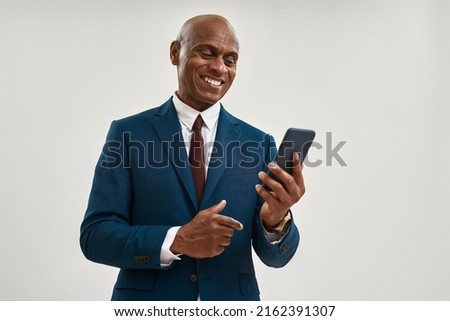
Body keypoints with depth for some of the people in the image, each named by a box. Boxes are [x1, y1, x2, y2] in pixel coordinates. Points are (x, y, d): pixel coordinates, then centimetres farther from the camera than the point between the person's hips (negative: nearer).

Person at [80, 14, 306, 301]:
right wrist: (177, 241, -23)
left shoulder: (258, 143, -2)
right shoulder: (128, 134, -6)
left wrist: (276, 220, -24)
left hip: (232, 298, 2)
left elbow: (275, 255, -3)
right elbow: (94, 235, -10)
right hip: (148, 302, -1)